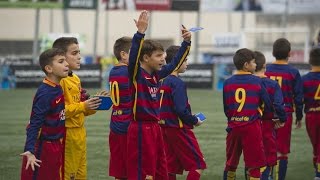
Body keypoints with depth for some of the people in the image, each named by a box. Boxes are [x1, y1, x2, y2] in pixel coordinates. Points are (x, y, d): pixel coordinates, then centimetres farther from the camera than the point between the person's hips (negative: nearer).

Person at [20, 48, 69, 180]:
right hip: (43, 147, -9)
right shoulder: (44, 94, -21)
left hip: (56, 146, 9)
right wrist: (30, 151, -31)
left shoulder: (58, 89, 4)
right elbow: (34, 124, -23)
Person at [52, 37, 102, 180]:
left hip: (80, 132, 9)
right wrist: (82, 106, -25)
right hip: (66, 134, -9)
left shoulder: (75, 79, 15)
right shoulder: (59, 80, -15)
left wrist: (93, 106, 5)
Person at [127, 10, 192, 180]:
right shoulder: (136, 75, -12)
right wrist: (140, 33, -42)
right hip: (141, 129, -8)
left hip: (155, 127, 8)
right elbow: (133, 57, -31)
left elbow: (175, 63, 21)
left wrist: (186, 42, 11)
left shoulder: (157, 75, 9)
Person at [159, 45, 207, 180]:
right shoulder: (177, 83, -15)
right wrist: (195, 121, -7)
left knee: (171, 168, 8)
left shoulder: (163, 82, 11)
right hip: (179, 129, -9)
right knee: (197, 165, -2)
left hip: (166, 127, 9)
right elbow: (181, 109, -22)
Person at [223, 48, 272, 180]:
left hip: (233, 126, 4)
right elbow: (268, 104, -1)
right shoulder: (257, 81, -7)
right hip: (252, 126, -4)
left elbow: (226, 109, 7)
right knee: (254, 165, 0)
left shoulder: (227, 83, 1)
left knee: (231, 164, 17)